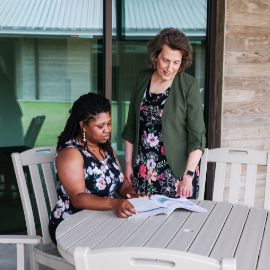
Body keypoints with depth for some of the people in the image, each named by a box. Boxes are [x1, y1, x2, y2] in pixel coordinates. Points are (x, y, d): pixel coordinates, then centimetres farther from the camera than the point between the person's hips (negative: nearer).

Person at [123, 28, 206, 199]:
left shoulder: (188, 86, -8)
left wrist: (189, 174, -19)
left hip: (176, 171, -3)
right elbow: (131, 126, 11)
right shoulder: (143, 79, 5)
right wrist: (129, 163, 9)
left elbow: (197, 136, -11)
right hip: (142, 170, 4)